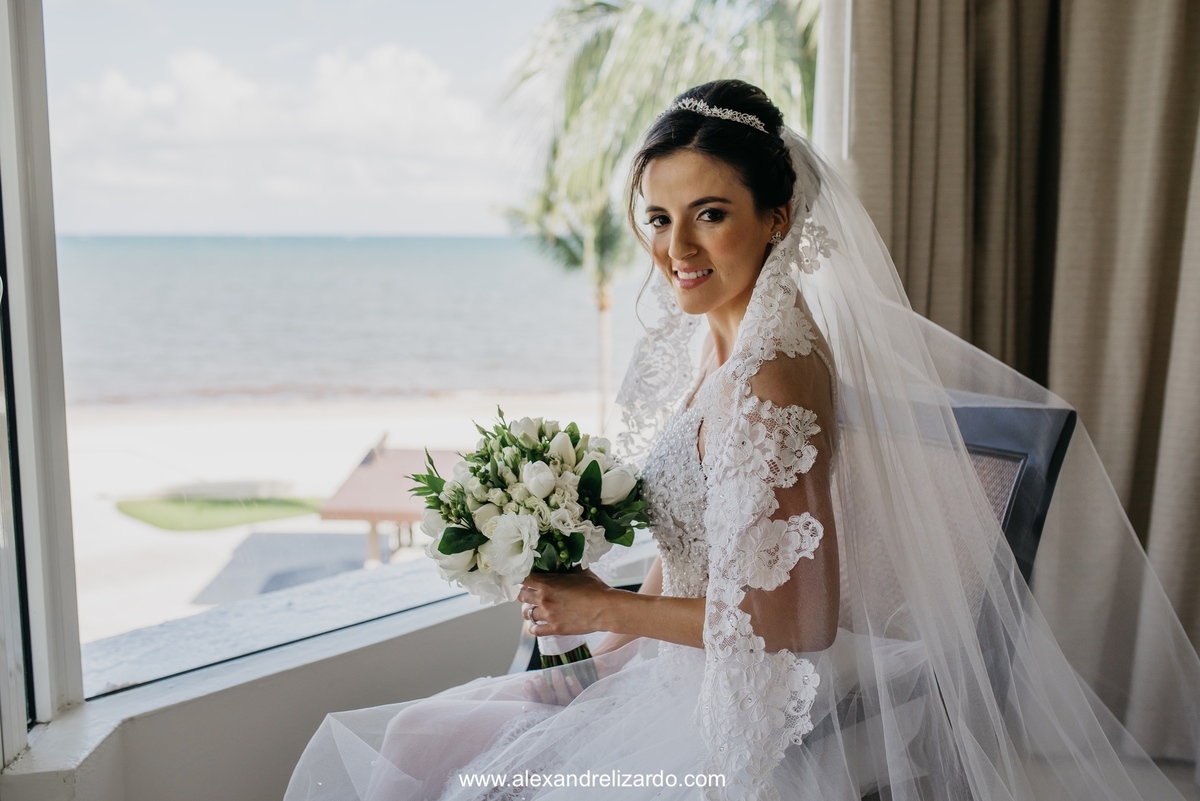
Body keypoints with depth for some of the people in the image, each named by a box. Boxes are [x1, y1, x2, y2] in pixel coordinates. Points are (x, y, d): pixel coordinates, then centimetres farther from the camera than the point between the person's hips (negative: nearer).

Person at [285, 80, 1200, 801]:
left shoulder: (771, 373, -25)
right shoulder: (707, 339, 4)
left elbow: (799, 618, -24)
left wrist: (609, 610, -15)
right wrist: (606, 625, 5)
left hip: (744, 717, -9)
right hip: (689, 673, 9)